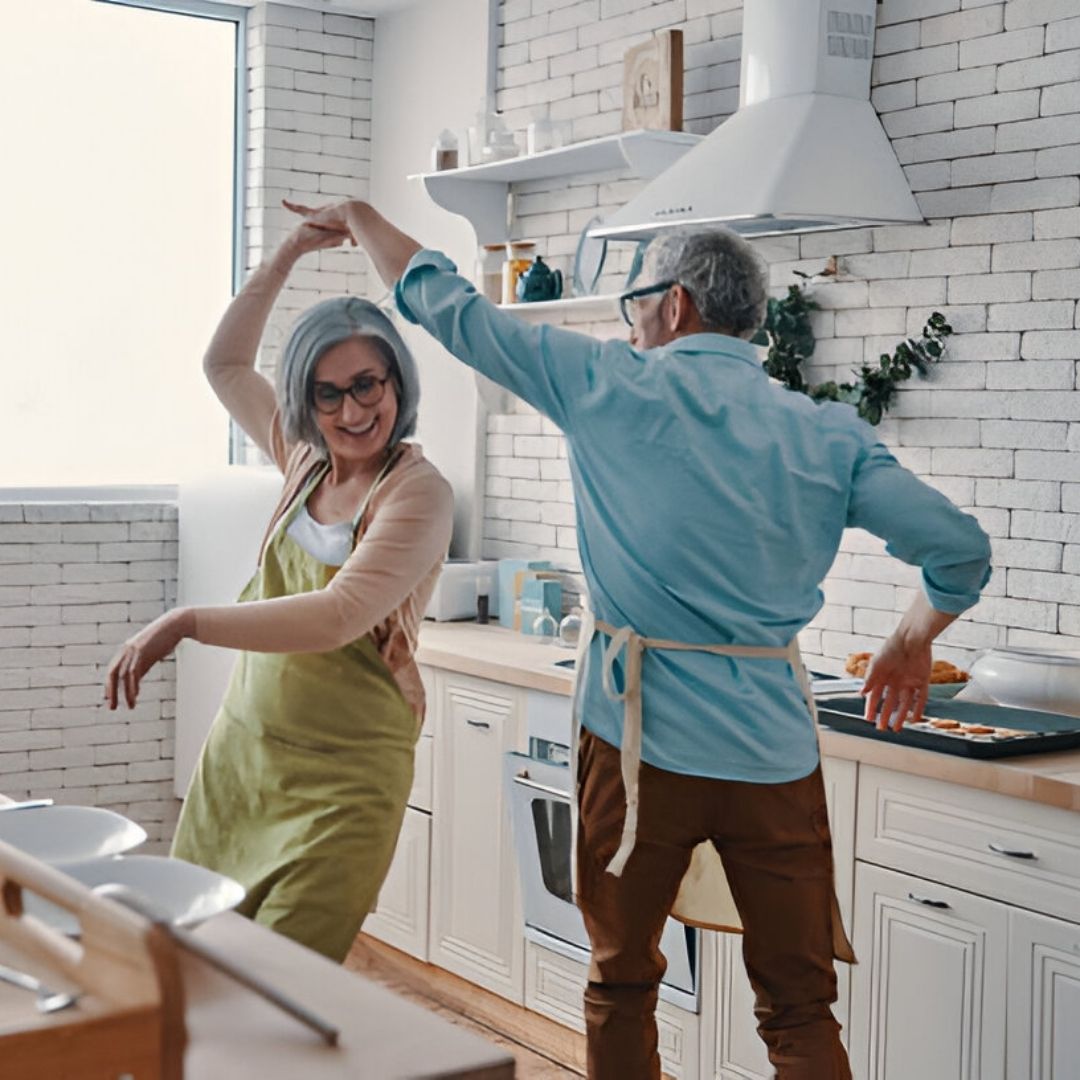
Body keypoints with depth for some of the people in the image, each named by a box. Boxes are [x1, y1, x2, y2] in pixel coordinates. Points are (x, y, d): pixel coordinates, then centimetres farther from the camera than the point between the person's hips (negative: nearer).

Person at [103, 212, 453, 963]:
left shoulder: (418, 493, -14)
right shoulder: (306, 459, 7)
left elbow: (338, 616, -26)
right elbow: (226, 365, 21)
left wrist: (188, 623, -29)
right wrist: (288, 256, 13)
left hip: (342, 779, -7)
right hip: (242, 751, 7)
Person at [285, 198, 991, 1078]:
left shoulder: (611, 387, -3)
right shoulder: (829, 436, 2)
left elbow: (450, 306, 5)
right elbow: (962, 549, -1)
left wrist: (359, 217, 22)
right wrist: (912, 644, 19)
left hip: (642, 740, -1)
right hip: (775, 753, 2)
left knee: (621, 988, 17)